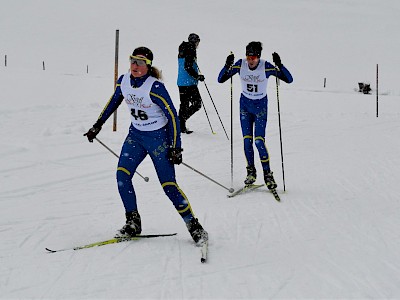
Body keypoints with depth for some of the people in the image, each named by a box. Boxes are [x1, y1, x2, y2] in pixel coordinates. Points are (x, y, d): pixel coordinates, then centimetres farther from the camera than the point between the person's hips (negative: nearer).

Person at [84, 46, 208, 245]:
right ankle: (133, 223, 1)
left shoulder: (155, 87, -22)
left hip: (158, 137, -6)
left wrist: (175, 147, -18)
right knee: (122, 175, -11)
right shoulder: (124, 81, -4)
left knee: (168, 185, -8)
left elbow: (172, 116, -17)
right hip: (135, 135, 6)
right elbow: (114, 101, 15)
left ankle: (193, 226, 6)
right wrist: (98, 125, 17)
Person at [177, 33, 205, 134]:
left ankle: (182, 127, 14)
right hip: (189, 83, -9)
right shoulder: (191, 50, -12)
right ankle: (182, 118, -13)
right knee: (197, 103, -3)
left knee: (184, 104, 13)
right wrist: (197, 76, -13)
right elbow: (188, 67, -21)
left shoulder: (182, 51, 15)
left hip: (181, 82, 9)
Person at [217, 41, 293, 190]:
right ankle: (251, 171, 15)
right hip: (245, 104, 3)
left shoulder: (266, 66, -18)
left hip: (261, 105, -3)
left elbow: (289, 79, -20)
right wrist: (227, 66, -27)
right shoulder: (240, 64, -12)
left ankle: (267, 174, -1)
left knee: (259, 140, -12)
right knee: (247, 140, 0)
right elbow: (220, 79, -10)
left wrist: (279, 65, -35)